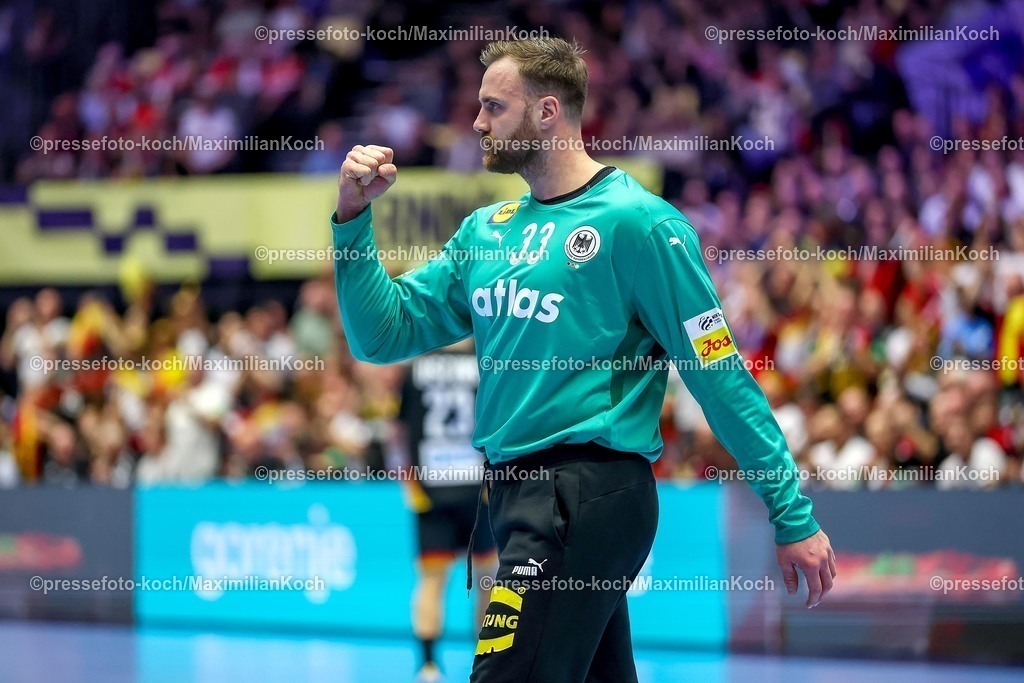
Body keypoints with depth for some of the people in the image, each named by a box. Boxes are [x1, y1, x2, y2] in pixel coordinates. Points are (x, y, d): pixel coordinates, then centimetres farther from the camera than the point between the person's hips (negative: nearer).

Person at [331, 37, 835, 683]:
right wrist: (354, 220, 1)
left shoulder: (635, 222, -8)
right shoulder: (486, 230, 15)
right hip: (519, 488, 8)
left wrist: (793, 515, -10)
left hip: (589, 493, -8)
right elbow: (385, 333, 14)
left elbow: (721, 375, -9)